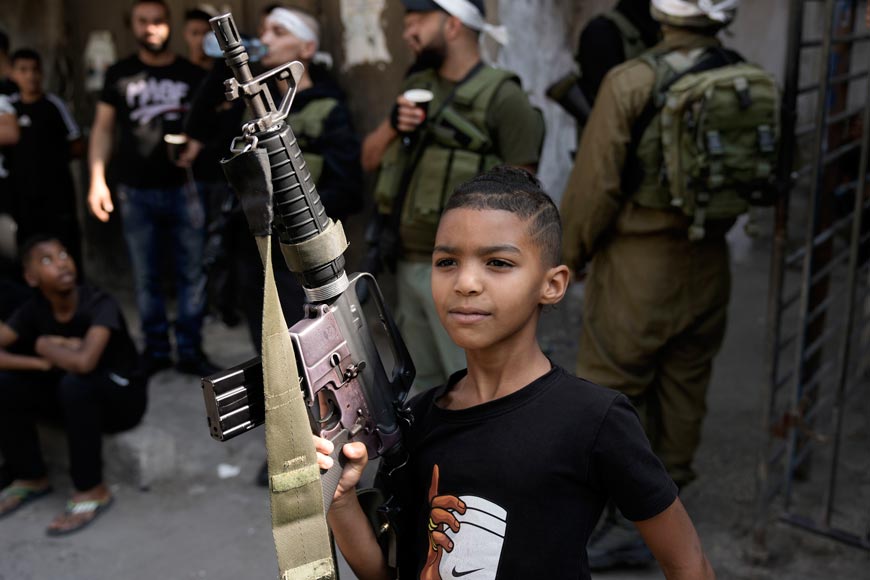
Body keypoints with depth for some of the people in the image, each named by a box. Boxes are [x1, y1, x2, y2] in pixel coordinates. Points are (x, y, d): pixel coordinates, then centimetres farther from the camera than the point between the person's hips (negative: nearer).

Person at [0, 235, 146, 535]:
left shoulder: (100, 304, -26)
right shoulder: (33, 310, -9)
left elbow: (83, 361, -41)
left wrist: (45, 346, -21)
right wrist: (44, 362, -27)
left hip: (122, 395, -6)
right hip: (76, 397, 6)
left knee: (77, 382, -35)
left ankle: (92, 490, -18)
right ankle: (32, 479, 6)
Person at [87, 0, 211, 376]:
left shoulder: (193, 74, 6)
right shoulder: (119, 74, 7)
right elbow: (103, 128, 9)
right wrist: (97, 180, 0)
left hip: (184, 189, -1)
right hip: (136, 193, 1)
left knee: (191, 273, 1)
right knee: (145, 277, 6)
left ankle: (190, 351, 11)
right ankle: (156, 350, 17)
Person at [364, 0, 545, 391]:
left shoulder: (501, 96, -10)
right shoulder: (415, 88, 13)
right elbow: (369, 159, 15)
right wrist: (392, 125, -6)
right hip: (407, 265, 8)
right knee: (426, 382, 18)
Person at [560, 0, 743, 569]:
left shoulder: (631, 82, -16)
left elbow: (596, 184, -15)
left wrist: (570, 255, -1)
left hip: (638, 266, -6)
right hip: (708, 266, 6)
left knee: (614, 391, 6)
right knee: (684, 389, 18)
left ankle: (632, 520, 12)